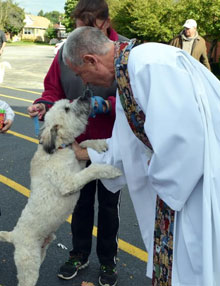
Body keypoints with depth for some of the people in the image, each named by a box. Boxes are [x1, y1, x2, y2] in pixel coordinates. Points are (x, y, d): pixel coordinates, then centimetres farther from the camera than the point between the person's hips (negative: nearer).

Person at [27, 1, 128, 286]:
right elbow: (53, 89, 2)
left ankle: (108, 261, 36)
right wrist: (45, 104, -19)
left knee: (108, 204, 14)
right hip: (76, 142, 3)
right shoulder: (66, 51, -5)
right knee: (81, 201, 19)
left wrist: (107, 104, -33)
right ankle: (79, 255, 41)